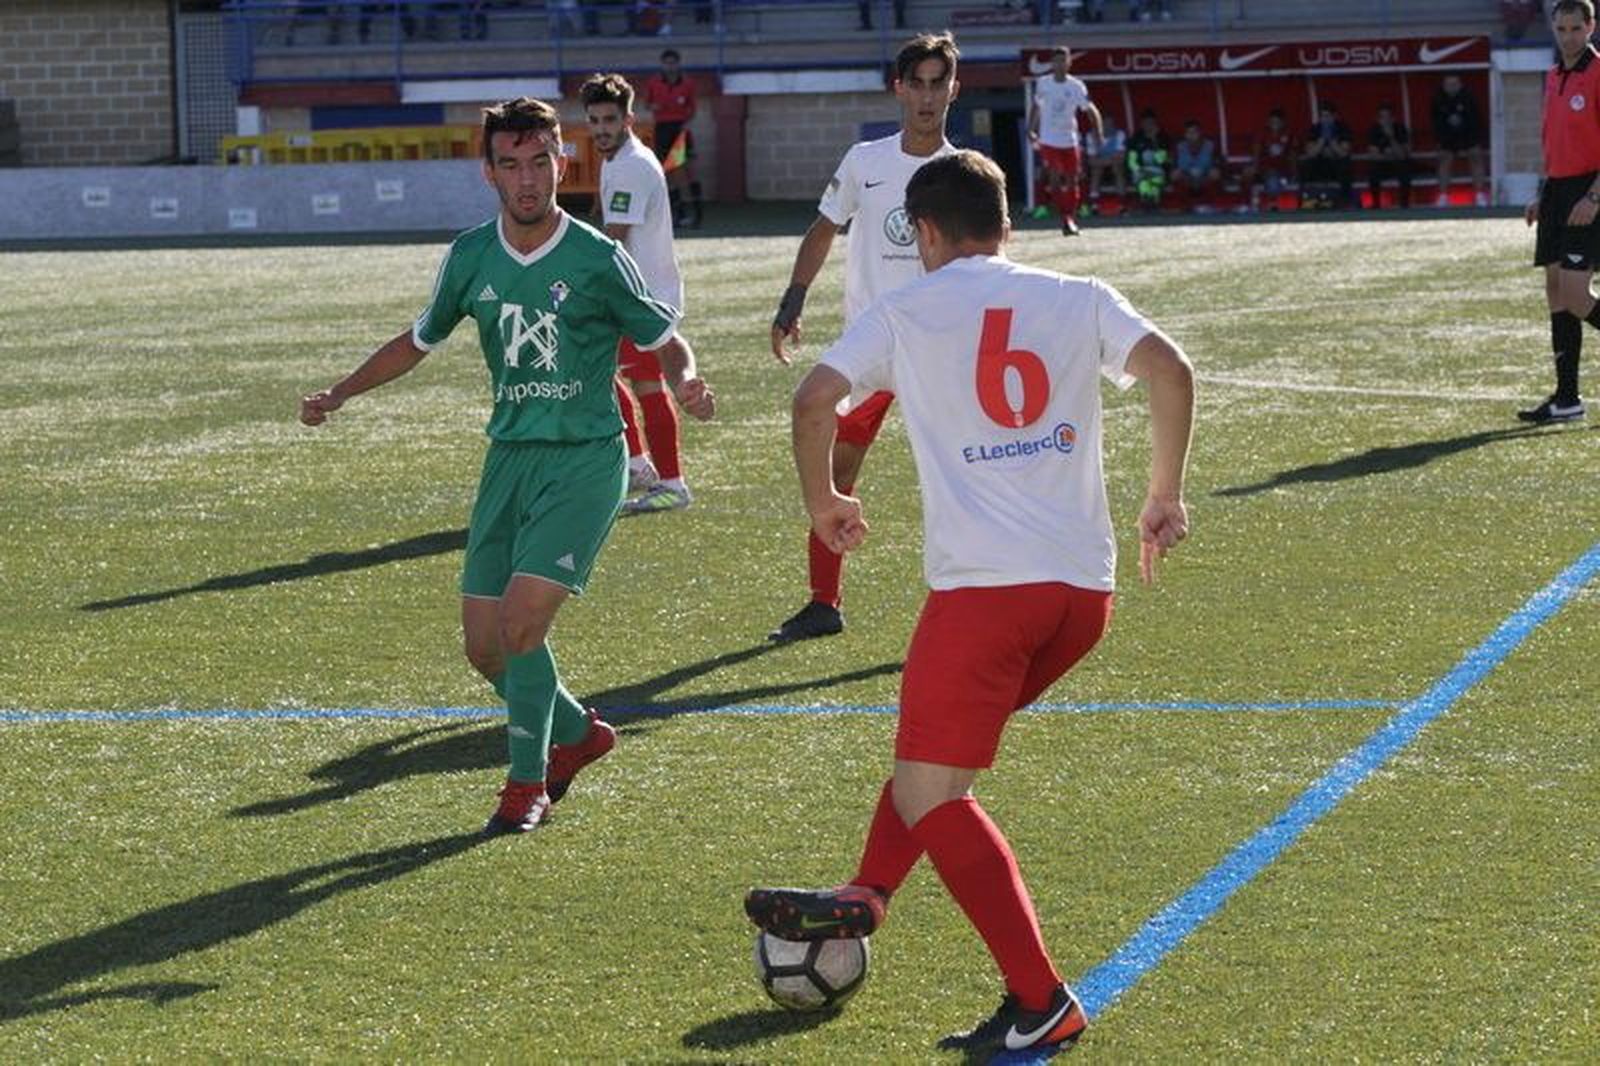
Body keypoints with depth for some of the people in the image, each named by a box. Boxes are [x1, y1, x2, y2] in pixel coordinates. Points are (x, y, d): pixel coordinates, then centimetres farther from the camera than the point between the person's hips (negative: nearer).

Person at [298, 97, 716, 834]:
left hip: (585, 460, -5)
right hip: (509, 458, 5)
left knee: (521, 624, -18)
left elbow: (665, 342, 1)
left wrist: (686, 382, -22)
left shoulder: (597, 259, -9)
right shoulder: (470, 257, 4)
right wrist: (340, 394, 11)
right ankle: (578, 734, 31)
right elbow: (419, 341, 20)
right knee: (484, 644, 4)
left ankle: (529, 784, 1)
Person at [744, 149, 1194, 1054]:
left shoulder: (906, 312, 6)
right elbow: (1168, 368, -2)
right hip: (1086, 589, 5)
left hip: (985, 586, -5)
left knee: (930, 794, -1)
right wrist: (1166, 497, 8)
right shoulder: (1081, 300, 12)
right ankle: (865, 897, 28)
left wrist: (823, 501, 14)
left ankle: (1043, 1003, -8)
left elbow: (816, 398, -3)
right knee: (938, 752, 27)